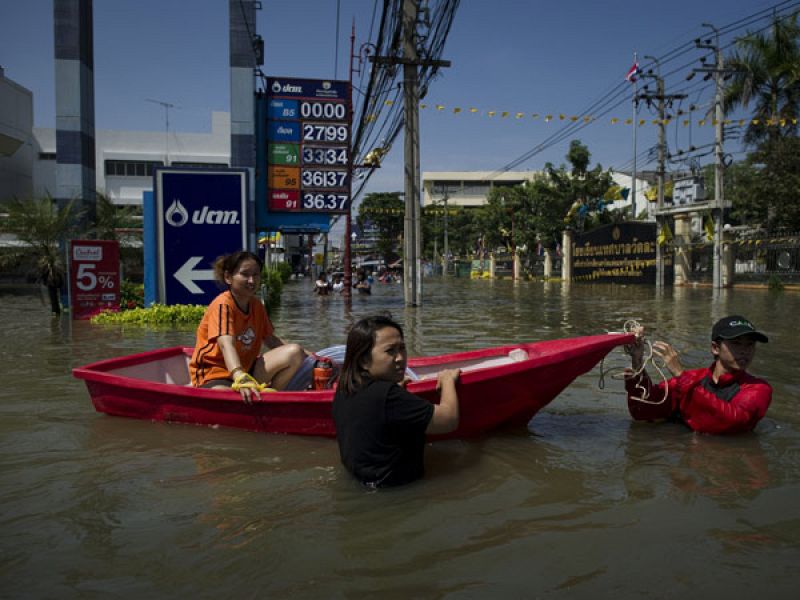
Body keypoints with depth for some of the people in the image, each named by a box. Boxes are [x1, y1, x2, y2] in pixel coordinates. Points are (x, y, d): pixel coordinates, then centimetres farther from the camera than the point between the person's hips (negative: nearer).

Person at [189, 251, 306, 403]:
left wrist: (304, 354, 1)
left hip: (245, 369, 8)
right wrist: (241, 378, -51)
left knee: (295, 353, -12)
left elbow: (269, 339, 16)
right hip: (214, 375, -7)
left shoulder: (256, 305, 9)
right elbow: (226, 344, -33)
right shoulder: (222, 305, -16)